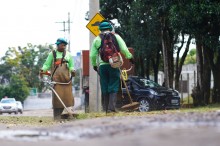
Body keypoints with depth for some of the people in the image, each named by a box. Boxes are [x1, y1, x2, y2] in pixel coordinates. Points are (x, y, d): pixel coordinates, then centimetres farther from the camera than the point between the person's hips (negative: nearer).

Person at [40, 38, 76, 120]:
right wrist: (43, 69, -11)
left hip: (66, 78, 2)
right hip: (56, 78, -2)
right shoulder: (52, 54, 14)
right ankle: (57, 116, -9)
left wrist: (72, 70, -6)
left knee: (67, 95, -6)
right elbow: (47, 64, 10)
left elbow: (71, 66, 17)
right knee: (57, 96, -8)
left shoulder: (68, 54, 19)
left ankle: (69, 111, -2)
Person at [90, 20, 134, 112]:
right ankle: (111, 107, -13)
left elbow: (92, 55, 6)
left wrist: (94, 65, 20)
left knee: (104, 88, 8)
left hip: (102, 66, 1)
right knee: (113, 88, -1)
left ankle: (106, 108, 8)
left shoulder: (97, 39, 10)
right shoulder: (116, 36, 8)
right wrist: (130, 57, 12)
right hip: (114, 64, -1)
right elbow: (124, 49, -1)